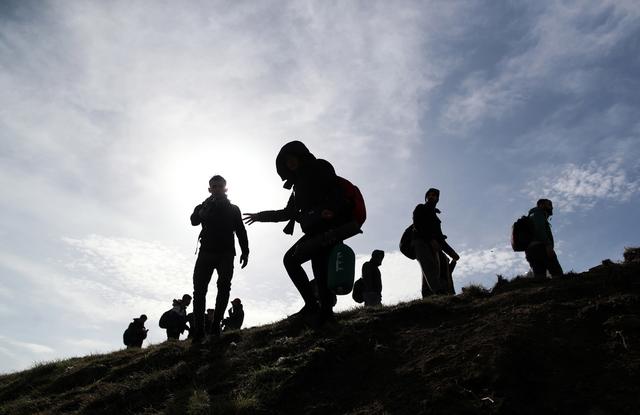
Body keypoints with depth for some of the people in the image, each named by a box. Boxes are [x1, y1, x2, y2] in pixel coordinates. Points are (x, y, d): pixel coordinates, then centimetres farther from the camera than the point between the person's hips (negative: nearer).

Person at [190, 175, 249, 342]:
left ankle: (216, 325, -13)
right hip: (206, 252, 1)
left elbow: (241, 232, 9)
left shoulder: (233, 209, 16)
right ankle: (199, 330, -12)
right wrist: (202, 213, -24)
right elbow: (194, 221, -4)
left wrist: (245, 251, -3)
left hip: (226, 254, 0)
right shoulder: (204, 207, 17)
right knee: (199, 289, -10)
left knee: (224, 286, -15)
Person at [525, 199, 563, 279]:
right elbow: (539, 228, -10)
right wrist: (548, 245, -20)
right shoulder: (538, 213, 10)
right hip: (540, 248, -8)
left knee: (539, 278, -7)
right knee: (558, 275, -17)